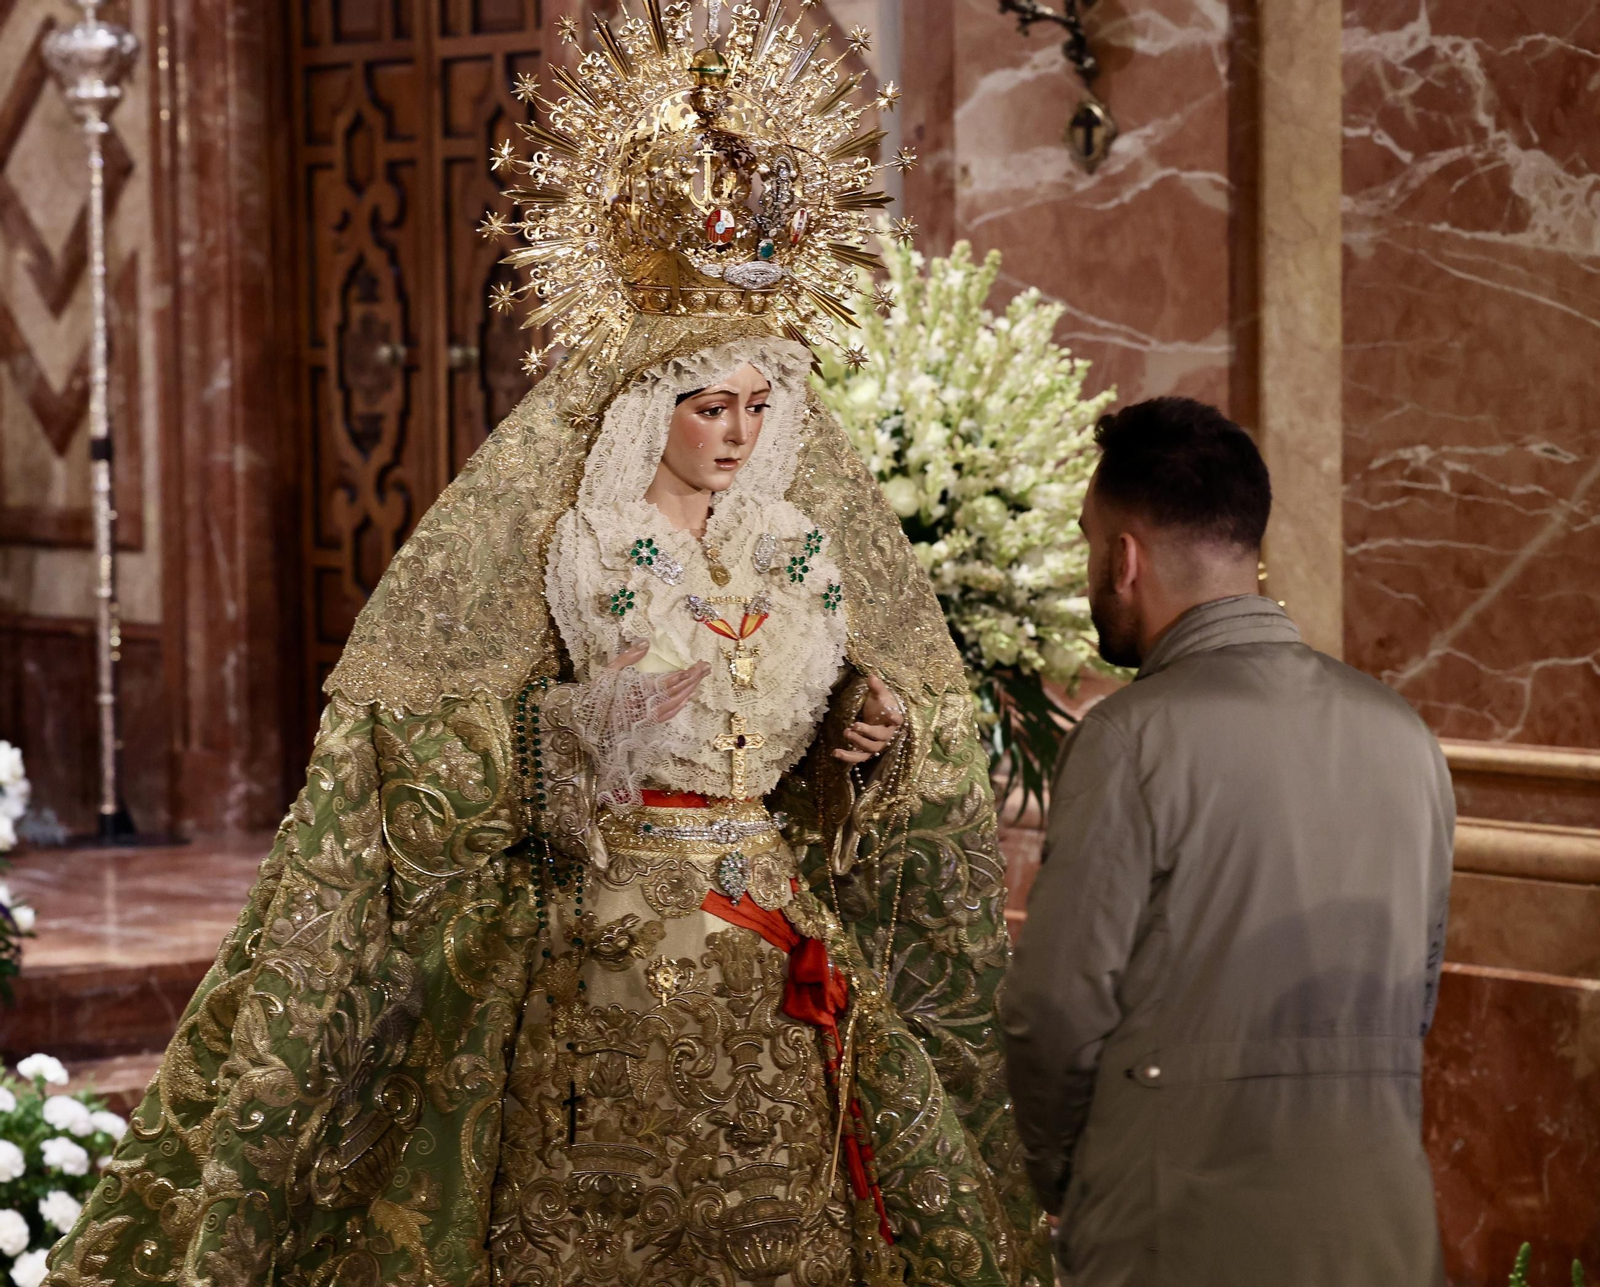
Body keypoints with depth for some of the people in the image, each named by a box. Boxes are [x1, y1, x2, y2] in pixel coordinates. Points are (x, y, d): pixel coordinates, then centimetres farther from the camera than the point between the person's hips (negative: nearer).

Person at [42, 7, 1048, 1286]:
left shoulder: (812, 540, 8)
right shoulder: (556, 545, -6)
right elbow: (429, 752, -7)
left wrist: (876, 732, -4)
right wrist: (580, 725, -20)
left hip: (780, 961, 4)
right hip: (598, 952, -4)